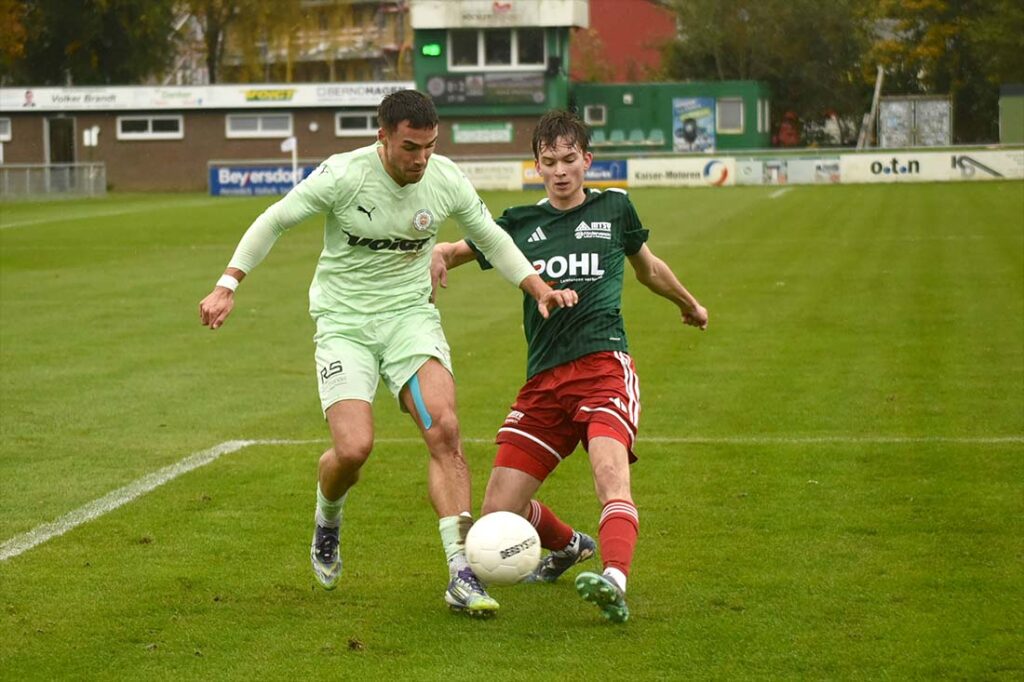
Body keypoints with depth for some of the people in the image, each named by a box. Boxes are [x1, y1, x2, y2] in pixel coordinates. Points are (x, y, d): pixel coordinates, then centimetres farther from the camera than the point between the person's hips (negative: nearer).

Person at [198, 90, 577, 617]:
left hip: (411, 317, 3)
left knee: (444, 430, -20)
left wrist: (540, 290, 3)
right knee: (353, 449, -18)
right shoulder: (342, 176, -16)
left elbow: (491, 238, 12)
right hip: (344, 322, -2)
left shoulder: (446, 180, -5)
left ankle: (461, 574, -19)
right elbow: (273, 222, -4)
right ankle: (327, 522, 20)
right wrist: (227, 286, -10)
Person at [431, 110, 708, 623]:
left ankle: (614, 584, -51)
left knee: (611, 471, -33)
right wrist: (437, 255, -6)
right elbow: (449, 250, 20)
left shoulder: (614, 208, 13)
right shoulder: (519, 224, 13)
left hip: (603, 365, -3)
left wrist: (688, 303, 48)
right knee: (498, 515, -1)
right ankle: (570, 546, 30)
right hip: (543, 380, 3)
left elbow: (648, 268, 32)